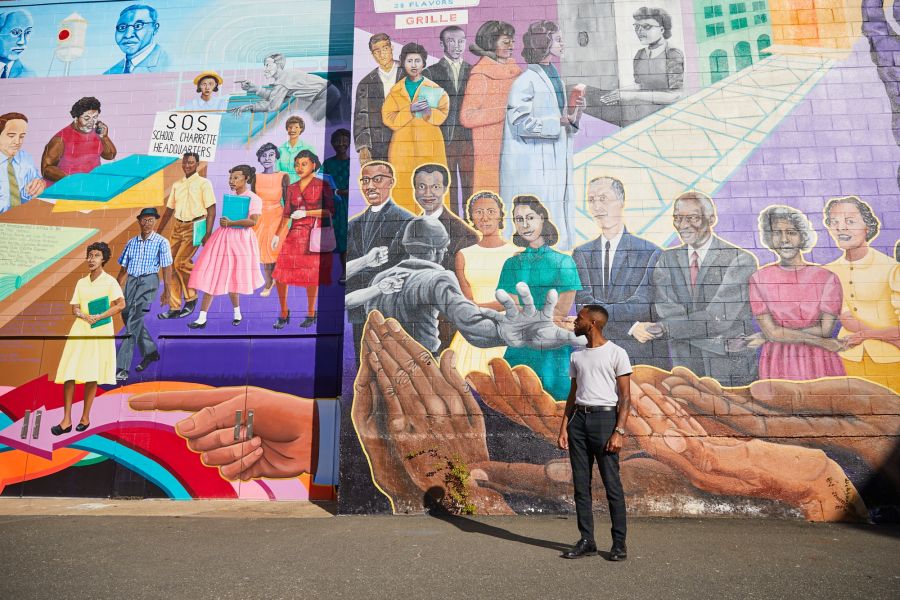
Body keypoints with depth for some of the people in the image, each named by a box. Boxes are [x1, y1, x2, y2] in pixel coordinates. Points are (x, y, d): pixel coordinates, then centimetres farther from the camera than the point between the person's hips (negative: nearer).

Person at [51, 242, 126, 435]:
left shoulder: (109, 281, -1)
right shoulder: (81, 282, 13)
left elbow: (121, 304, -12)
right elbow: (74, 309, 9)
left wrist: (99, 317, -19)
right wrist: (85, 316, -13)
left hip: (100, 331, -4)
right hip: (80, 330, 4)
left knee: (91, 376, 1)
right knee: (68, 373, -4)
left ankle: (85, 417, 14)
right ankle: (66, 420, 3)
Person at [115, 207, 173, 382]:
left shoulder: (161, 242, -1)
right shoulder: (131, 242, 12)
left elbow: (167, 268, -3)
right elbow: (123, 268, 16)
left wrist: (167, 291, -6)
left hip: (148, 281, -6)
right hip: (131, 281, 6)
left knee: (133, 322, -12)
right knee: (127, 316, 10)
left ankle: (122, 368, -12)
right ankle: (150, 351, 32)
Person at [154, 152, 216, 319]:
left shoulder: (203, 183, -1)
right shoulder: (177, 185, 16)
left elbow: (211, 209, -7)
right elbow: (169, 210, 20)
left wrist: (208, 234, -16)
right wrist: (157, 233, 18)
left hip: (194, 227, -6)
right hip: (178, 227, 6)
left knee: (181, 262, -16)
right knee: (171, 265, 2)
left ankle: (191, 298, 5)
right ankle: (174, 308, 9)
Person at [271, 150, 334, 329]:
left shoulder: (322, 185, 0)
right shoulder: (292, 188, 14)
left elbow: (331, 211, -6)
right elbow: (286, 215, 14)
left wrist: (306, 213, -11)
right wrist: (278, 235, 4)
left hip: (313, 236, -4)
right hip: (294, 235, 4)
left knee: (311, 277, 2)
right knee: (280, 274, -2)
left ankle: (311, 314, 18)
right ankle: (284, 313, 12)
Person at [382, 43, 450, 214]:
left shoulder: (434, 88, 11)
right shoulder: (396, 90, 14)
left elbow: (442, 114, 2)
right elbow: (388, 117, 4)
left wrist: (428, 111, -19)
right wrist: (410, 110, -11)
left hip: (429, 145, -1)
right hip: (403, 146, 1)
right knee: (404, 188, -7)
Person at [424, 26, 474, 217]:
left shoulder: (474, 71, 16)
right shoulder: (431, 72, 9)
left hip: (469, 138, 2)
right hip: (443, 140, -1)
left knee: (472, 187, -2)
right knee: (447, 189, 0)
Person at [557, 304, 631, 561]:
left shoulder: (616, 353, -2)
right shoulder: (576, 356, 16)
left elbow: (625, 397, -6)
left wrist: (619, 431, -15)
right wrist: (564, 428, 9)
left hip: (604, 417, -6)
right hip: (579, 418, 6)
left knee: (612, 483, -1)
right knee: (581, 483, 6)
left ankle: (619, 543, 11)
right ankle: (587, 541, 15)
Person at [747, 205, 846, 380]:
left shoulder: (827, 278, -6)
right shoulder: (758, 279, -6)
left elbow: (825, 329, -10)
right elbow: (771, 332, -9)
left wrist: (767, 336, -11)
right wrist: (821, 342, -10)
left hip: (819, 362, 0)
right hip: (777, 363, 0)